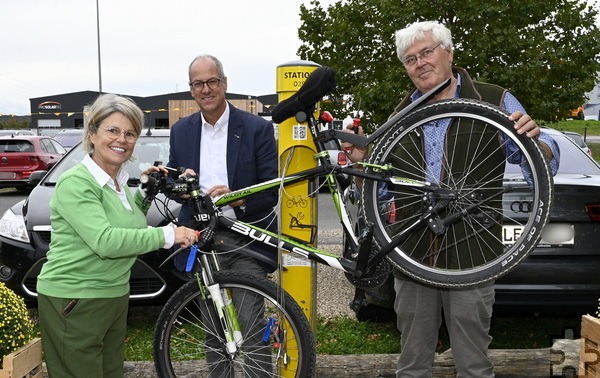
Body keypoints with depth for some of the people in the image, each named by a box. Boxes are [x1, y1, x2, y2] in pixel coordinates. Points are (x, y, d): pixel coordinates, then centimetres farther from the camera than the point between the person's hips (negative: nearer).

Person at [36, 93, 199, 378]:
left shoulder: (119, 181, 10)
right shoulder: (76, 183, -16)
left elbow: (131, 225, 18)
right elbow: (104, 241, -27)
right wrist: (167, 235, -26)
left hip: (114, 296, 8)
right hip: (74, 302, -8)